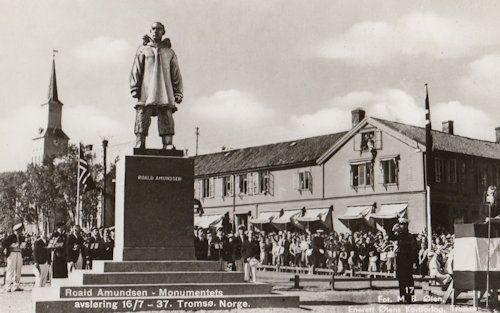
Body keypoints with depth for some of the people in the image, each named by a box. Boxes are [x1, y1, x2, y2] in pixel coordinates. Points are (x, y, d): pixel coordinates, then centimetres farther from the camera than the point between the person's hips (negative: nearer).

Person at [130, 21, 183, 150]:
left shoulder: (169, 52, 20)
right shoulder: (143, 49, 16)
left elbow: (176, 74, 16)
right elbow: (135, 71, 9)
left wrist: (178, 93, 5)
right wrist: (134, 89, -3)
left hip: (166, 95, 1)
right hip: (146, 94, -1)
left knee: (167, 122, -5)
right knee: (142, 122, -6)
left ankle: (168, 147, -7)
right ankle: (139, 147, -6)